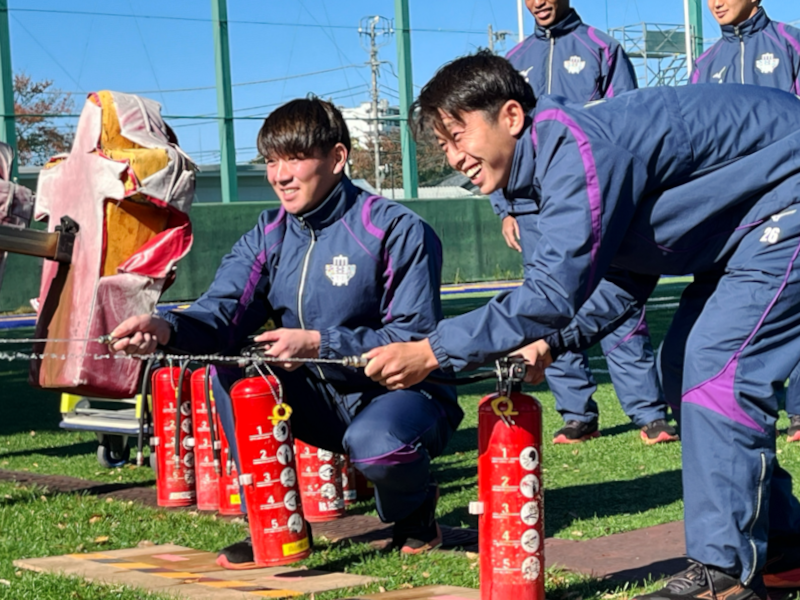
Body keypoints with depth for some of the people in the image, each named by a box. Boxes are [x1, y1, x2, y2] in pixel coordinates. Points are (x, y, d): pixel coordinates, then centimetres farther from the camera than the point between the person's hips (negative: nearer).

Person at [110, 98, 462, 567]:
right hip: (325, 401, 6)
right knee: (231, 373, -14)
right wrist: (167, 329, -34)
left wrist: (319, 344, -29)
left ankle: (414, 512, 1)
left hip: (405, 393, -6)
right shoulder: (269, 237, 3)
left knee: (375, 442, -37)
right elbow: (223, 313, -11)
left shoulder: (398, 232, -15)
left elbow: (416, 340, -20)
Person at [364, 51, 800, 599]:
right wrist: (552, 340, -5)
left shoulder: (577, 148, -28)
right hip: (752, 211, 10)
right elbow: (625, 279, 10)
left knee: (717, 368, -16)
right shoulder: (555, 155, 4)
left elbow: (554, 293, -33)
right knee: (686, 364, 10)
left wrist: (432, 350, -29)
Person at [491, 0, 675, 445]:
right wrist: (505, 208, 7)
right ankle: (577, 415, 9)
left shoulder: (603, 50, 9)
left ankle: (649, 413, -8)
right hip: (535, 210, 4)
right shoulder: (514, 63, 18)